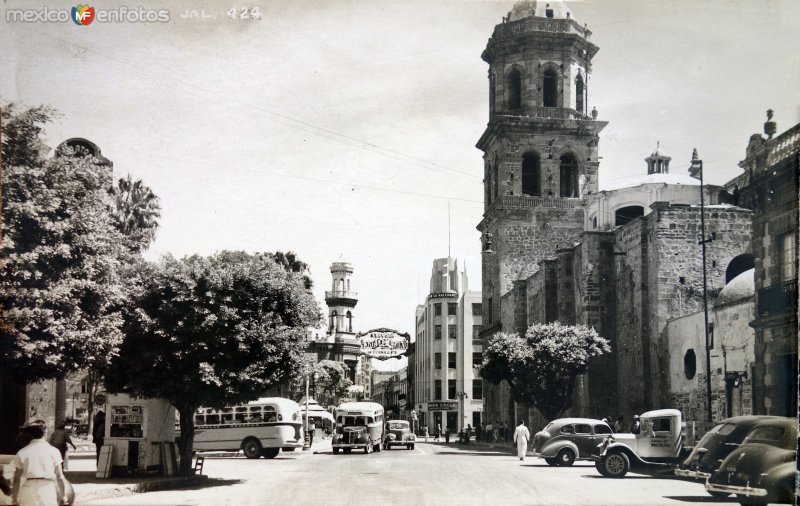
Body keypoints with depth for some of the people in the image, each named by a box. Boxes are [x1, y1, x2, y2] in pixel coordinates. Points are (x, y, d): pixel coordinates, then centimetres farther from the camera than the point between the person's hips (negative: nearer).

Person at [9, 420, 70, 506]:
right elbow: (60, 477, 1)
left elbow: (16, 479, 3)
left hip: (28, 489, 1)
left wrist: (14, 499, 12)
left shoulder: (22, 453, 3)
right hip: (48, 489, -1)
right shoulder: (53, 451, 0)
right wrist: (63, 496, 9)